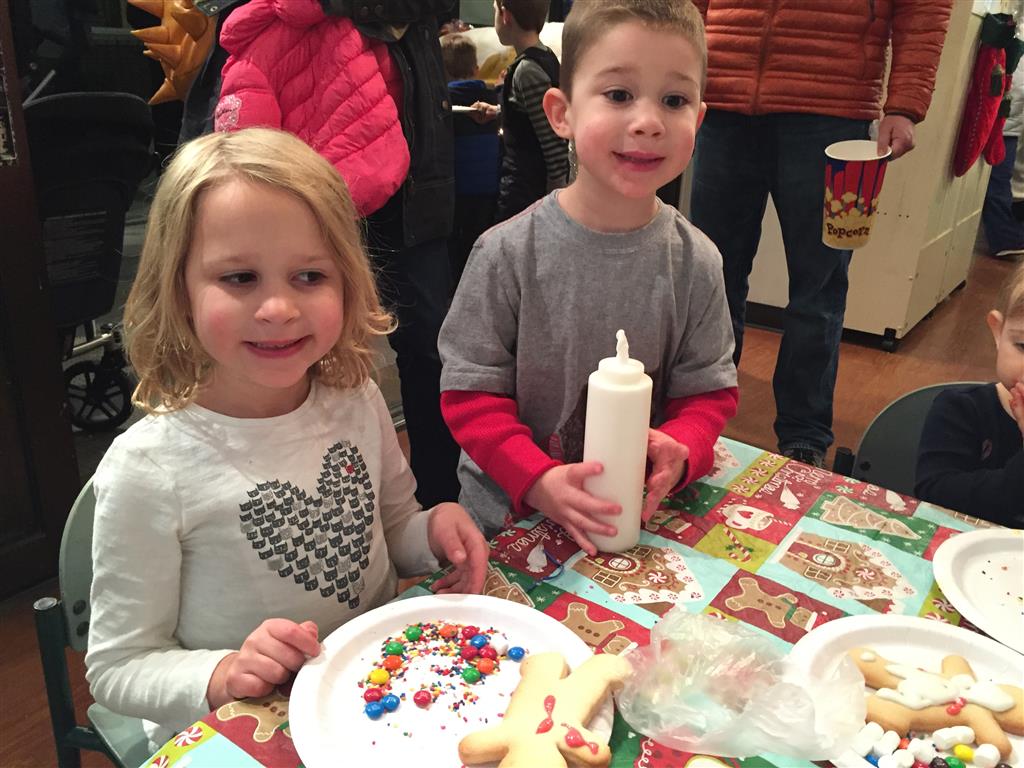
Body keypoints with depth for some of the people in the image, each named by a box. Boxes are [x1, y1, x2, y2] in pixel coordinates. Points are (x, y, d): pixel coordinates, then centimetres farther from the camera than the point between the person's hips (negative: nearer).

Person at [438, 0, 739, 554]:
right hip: (509, 514, -1)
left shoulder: (696, 261, -9)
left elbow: (709, 389, -2)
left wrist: (679, 452, -23)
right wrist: (538, 481, -26)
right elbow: (470, 390, -14)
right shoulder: (508, 253, -16)